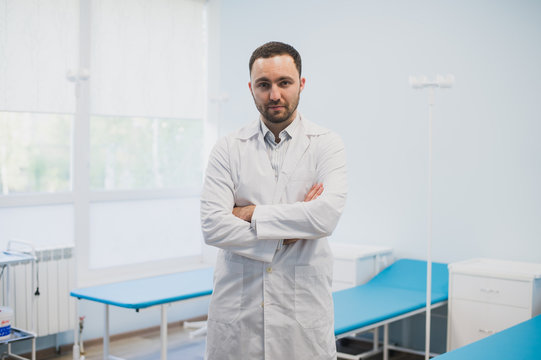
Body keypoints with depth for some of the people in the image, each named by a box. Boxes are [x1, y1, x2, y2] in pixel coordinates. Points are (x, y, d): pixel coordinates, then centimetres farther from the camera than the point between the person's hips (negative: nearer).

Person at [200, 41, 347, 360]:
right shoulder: (228, 149, 3)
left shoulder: (326, 145, 0)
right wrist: (287, 235, -11)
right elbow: (212, 226, -8)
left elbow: (327, 216, -16)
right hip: (237, 308, 1)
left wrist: (252, 213, -10)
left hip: (303, 308, -1)